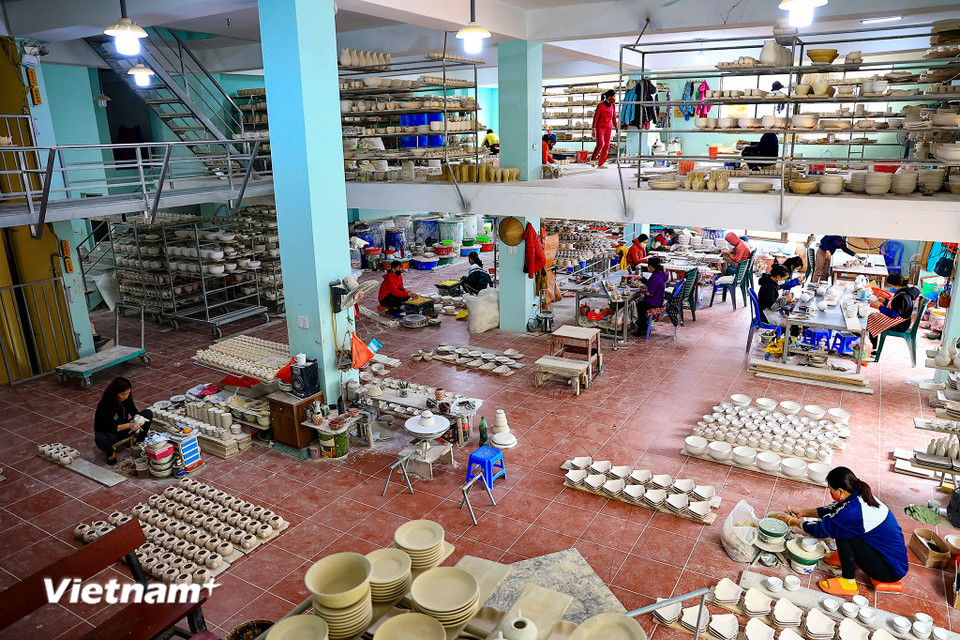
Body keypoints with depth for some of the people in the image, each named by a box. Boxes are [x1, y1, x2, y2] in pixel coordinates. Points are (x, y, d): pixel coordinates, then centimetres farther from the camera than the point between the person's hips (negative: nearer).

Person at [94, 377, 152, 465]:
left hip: (123, 428, 5)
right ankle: (110, 452, -5)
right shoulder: (104, 405, -29)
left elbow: (134, 411, 1)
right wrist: (129, 425, -45)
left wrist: (138, 418, -22)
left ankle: (139, 443, -4)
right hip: (108, 433, -5)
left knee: (148, 413, -10)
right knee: (100, 439, -41)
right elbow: (111, 427, -32)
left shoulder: (126, 398, -13)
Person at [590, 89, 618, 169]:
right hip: (600, 127, -5)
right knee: (600, 144, -19)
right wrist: (594, 129, -18)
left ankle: (600, 164, 0)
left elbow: (614, 118, 14)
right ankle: (593, 158, 7)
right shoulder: (600, 105, -11)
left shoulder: (612, 106, 6)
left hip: (608, 128, 5)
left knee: (606, 146, -5)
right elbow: (595, 117, -12)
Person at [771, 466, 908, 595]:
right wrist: (804, 512, 16)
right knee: (842, 527, 6)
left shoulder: (853, 511, -28)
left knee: (842, 532, -16)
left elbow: (822, 529, -14)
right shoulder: (860, 495, -2)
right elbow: (833, 511, 15)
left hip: (891, 570, -8)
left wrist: (794, 522, 0)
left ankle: (848, 582, -7)